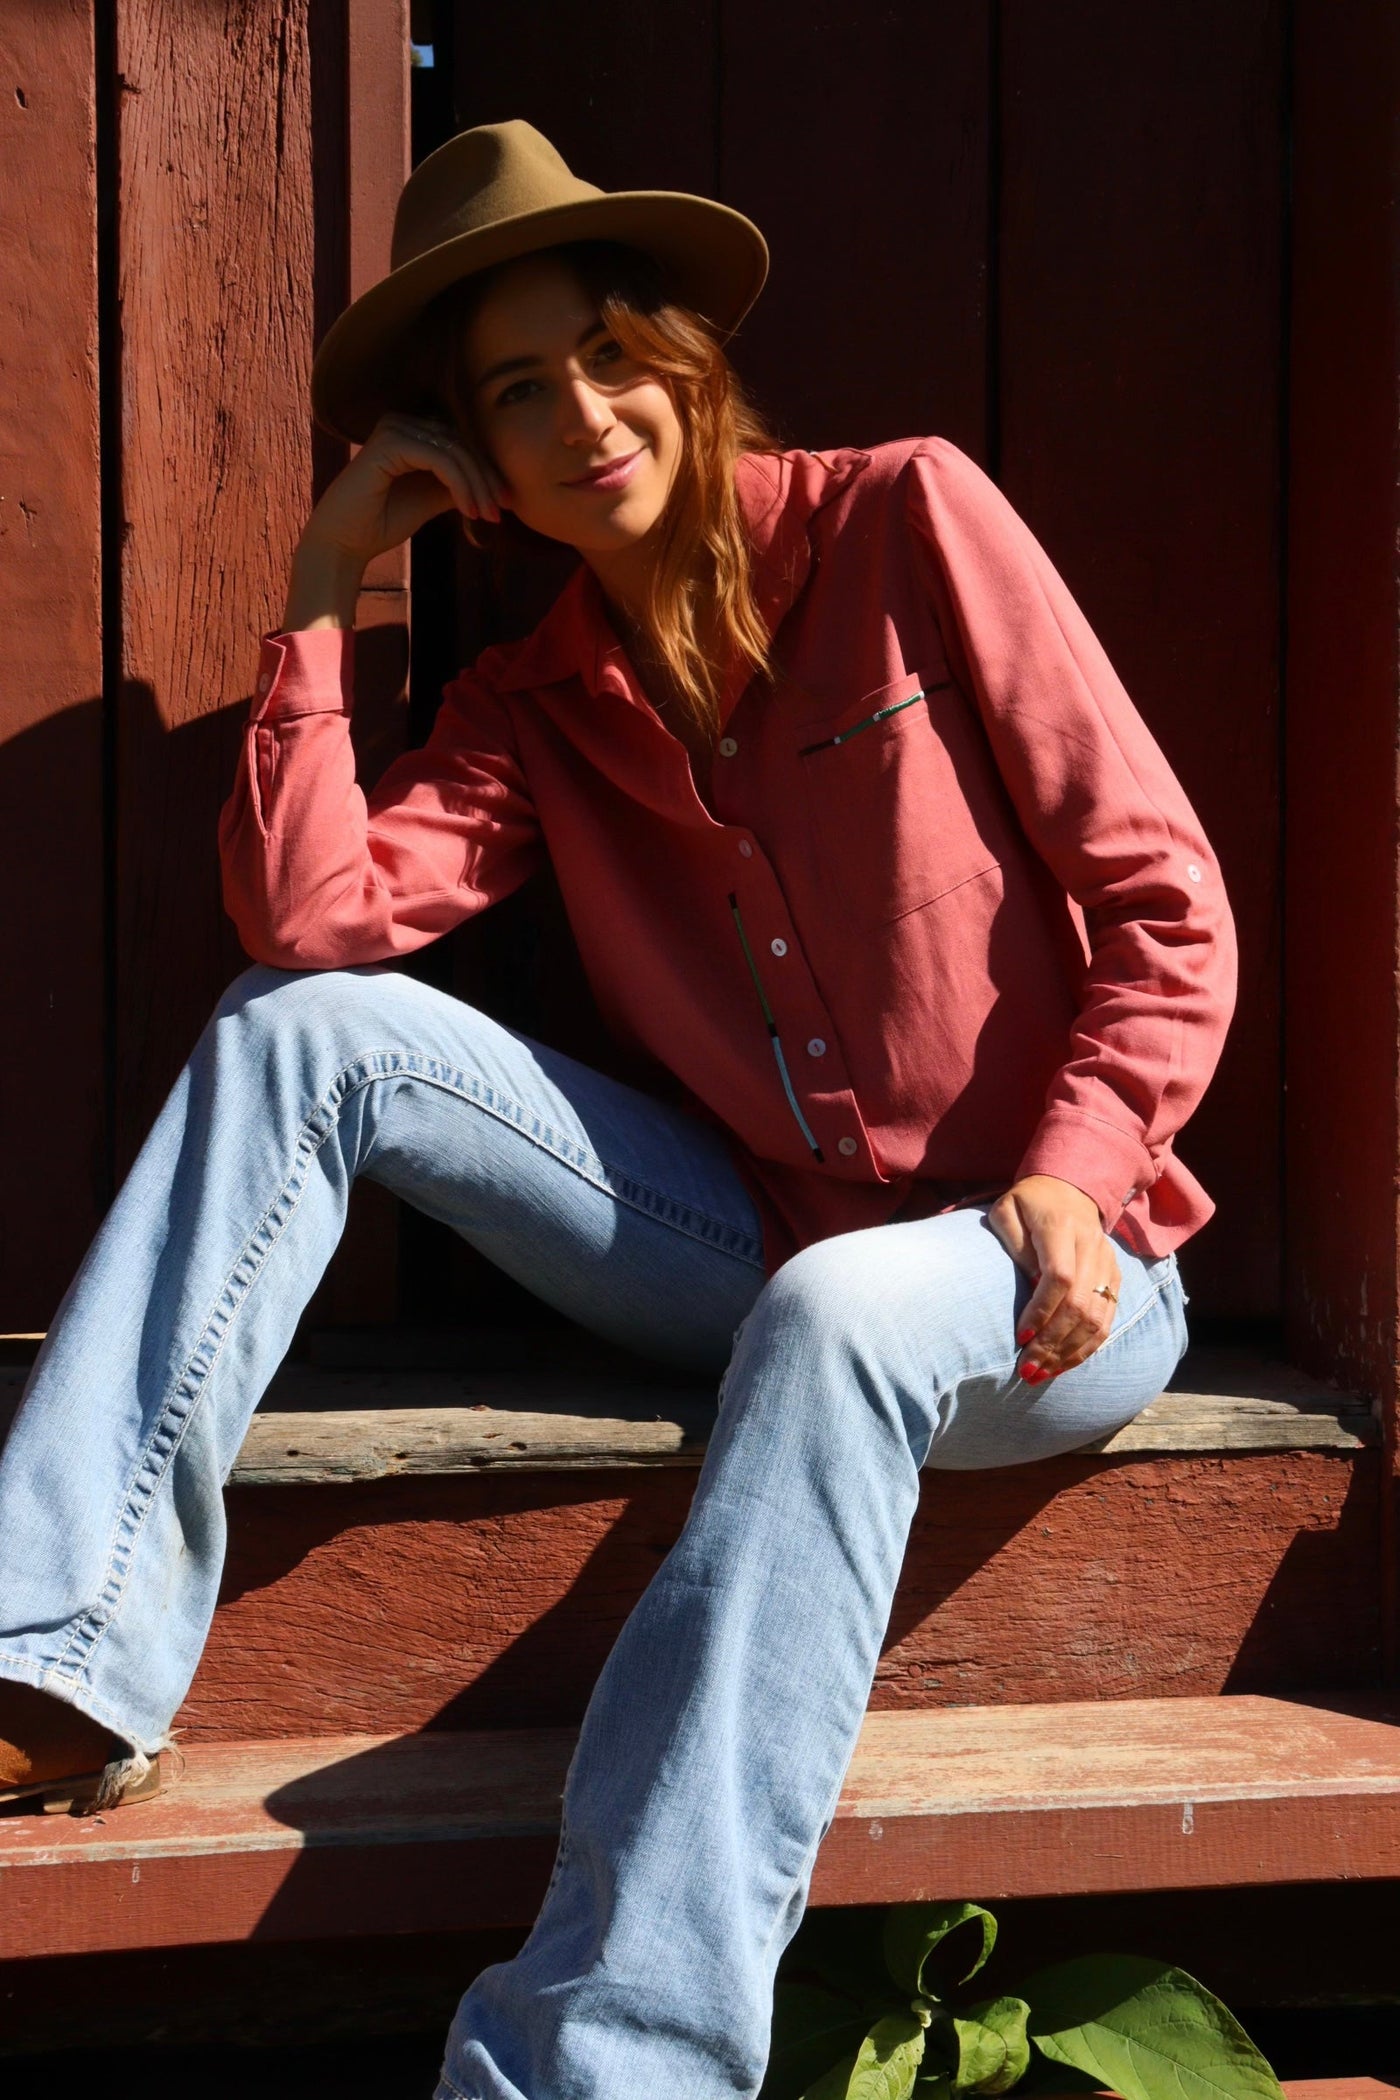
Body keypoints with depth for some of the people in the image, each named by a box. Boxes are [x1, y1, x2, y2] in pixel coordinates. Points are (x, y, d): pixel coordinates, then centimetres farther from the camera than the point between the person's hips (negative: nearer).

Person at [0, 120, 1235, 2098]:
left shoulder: (907, 521, -4)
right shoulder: (537, 704, 9)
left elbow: (1165, 902, -5)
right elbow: (310, 918, -9)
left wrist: (1070, 1176, -19)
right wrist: (322, 589, -5)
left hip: (1027, 1273, -4)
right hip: (754, 1244, 4)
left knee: (835, 1319, -40)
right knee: (294, 1032, -10)